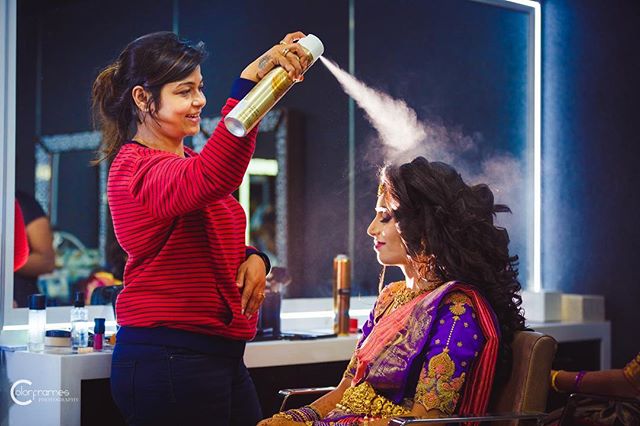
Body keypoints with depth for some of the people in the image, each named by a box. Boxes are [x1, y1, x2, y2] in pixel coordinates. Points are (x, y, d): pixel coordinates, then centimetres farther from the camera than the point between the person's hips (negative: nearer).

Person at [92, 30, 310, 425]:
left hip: (221, 356, 9)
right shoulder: (137, 168, -15)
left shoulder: (185, 160, 17)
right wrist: (250, 79, -43)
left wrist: (252, 258, 3)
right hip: (168, 360, -9)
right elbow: (214, 177, -37)